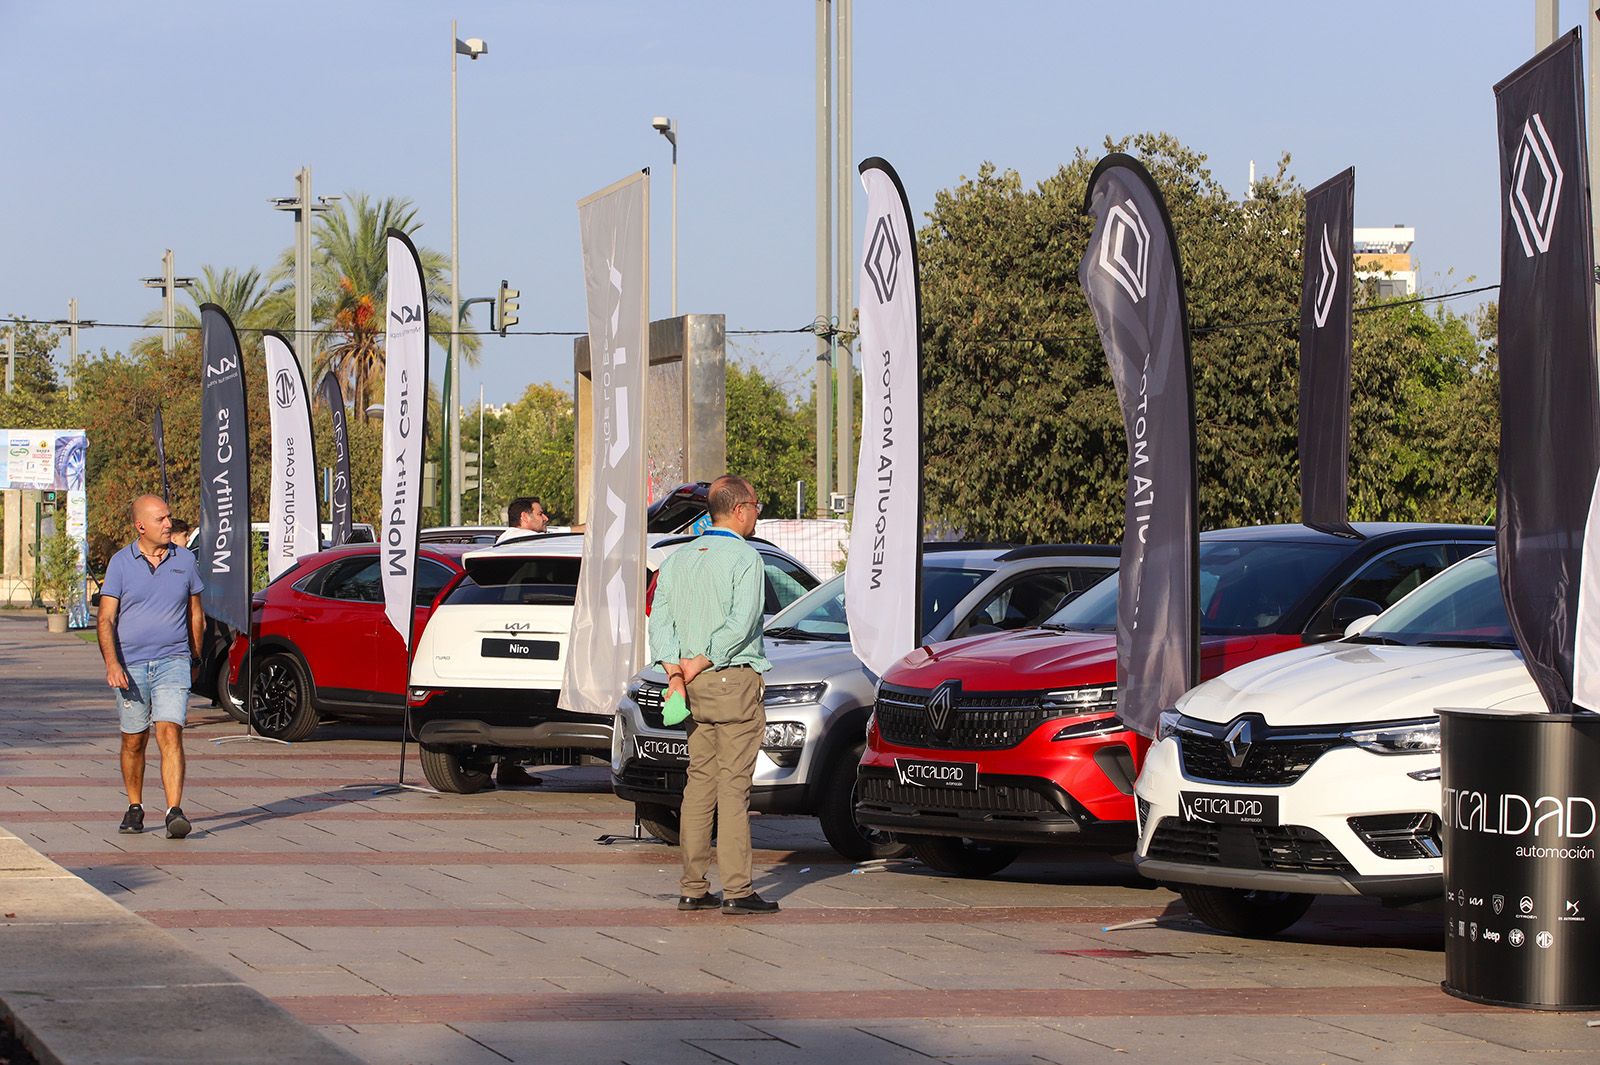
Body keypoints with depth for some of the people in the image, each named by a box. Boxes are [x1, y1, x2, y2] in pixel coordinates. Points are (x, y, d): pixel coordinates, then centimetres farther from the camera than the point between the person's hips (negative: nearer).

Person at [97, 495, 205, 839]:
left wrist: (195, 659, 19)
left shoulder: (185, 560, 6)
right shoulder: (121, 563, 0)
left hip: (173, 663, 0)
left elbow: (195, 614, 18)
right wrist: (111, 663, -17)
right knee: (134, 742, 10)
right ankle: (134, 808, 28)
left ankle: (175, 812, -23)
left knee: (170, 734, -16)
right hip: (131, 667, 0)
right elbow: (105, 619, -4)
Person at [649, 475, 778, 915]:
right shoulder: (744, 557, -8)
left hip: (694, 683, 7)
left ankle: (693, 887, 9)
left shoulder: (679, 558, 13)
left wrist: (674, 671, -2)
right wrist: (700, 663, -10)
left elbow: (660, 619, 6)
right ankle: (737, 890, -8)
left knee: (699, 782, 10)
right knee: (733, 785, -7)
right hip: (735, 681, -7)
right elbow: (741, 623, -17)